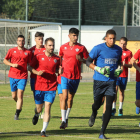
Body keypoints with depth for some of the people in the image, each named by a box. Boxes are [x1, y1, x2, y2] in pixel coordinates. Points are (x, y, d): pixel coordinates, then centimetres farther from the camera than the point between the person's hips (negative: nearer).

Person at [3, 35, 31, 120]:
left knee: (20, 95, -12)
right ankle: (20, 105, 40)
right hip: (13, 76, 1)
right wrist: (12, 64, -9)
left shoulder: (28, 52, 6)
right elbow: (5, 60, 9)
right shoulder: (12, 51, 4)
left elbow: (29, 64, 13)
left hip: (23, 77, -1)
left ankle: (17, 114, -11)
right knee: (14, 96, 8)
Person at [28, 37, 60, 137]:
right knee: (39, 108, 11)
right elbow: (30, 68, 5)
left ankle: (44, 130, -6)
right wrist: (37, 72, -14)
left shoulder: (57, 59, 4)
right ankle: (36, 115, 49)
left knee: (47, 108, -10)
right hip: (39, 86, 0)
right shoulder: (38, 57, -2)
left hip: (51, 88, 0)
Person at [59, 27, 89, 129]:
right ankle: (63, 120, -15)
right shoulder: (63, 47, 3)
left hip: (76, 77, 1)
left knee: (70, 98, 12)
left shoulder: (81, 48, -2)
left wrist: (81, 59, -19)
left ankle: (66, 117, 32)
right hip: (65, 75, 0)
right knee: (64, 97, -14)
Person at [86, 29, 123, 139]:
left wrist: (119, 69, 3)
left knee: (109, 107, -7)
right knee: (97, 104, 9)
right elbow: (88, 62, -3)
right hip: (99, 80, -2)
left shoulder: (118, 50, 7)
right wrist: (99, 69, -17)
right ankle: (94, 115, 49)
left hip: (112, 81, 2)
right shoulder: (98, 48, -7)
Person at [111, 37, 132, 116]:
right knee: (115, 90, -10)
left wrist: (125, 64, -19)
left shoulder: (129, 52, 2)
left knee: (121, 92, 6)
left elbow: (130, 65, -1)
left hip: (124, 75, 0)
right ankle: (113, 108, -4)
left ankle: (120, 109, 15)